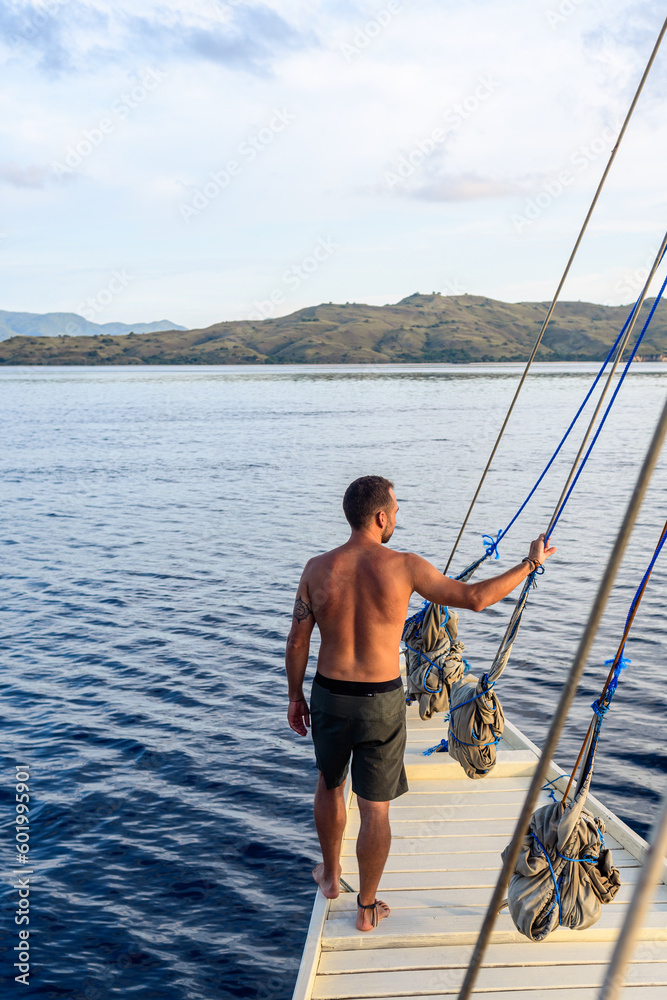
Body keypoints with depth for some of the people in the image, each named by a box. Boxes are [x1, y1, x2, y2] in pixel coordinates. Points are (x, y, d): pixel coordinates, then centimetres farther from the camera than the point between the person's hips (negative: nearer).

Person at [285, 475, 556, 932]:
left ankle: (330, 875, 45)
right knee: (375, 808, 12)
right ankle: (368, 908, 26)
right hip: (382, 703, -3)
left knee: (330, 783, 28)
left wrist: (296, 696, 13)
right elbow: (475, 598, -10)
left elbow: (297, 641, -2)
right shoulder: (404, 567, -15)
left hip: (330, 694, 3)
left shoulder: (317, 568, -7)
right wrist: (531, 563, 2)